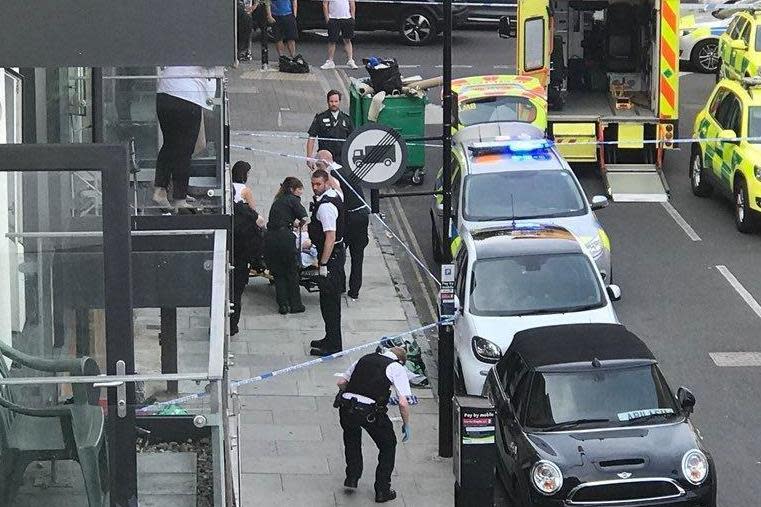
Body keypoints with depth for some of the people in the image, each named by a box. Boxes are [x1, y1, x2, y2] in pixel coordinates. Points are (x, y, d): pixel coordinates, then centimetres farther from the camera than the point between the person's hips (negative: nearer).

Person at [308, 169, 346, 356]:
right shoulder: (335, 194, 4)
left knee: (330, 300, -4)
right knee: (330, 300, 19)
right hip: (337, 253, 11)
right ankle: (331, 339, 29)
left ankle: (333, 346, 2)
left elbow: (330, 237, -27)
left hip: (330, 256, -11)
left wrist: (323, 264, -26)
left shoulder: (325, 206, -24)